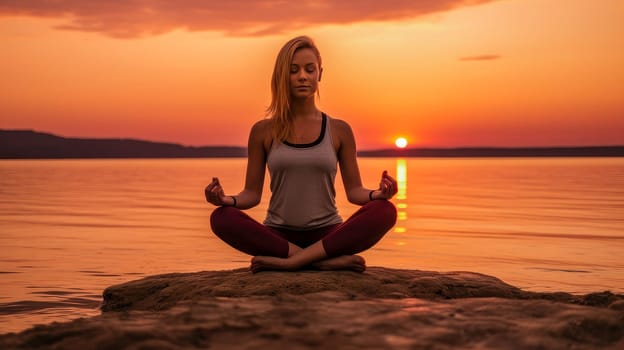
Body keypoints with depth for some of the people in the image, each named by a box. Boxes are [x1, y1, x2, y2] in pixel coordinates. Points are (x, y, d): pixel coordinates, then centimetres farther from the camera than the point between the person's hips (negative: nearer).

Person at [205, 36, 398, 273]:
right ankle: (329, 261, -29)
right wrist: (228, 200, -17)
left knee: (384, 211, -28)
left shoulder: (339, 130, 6)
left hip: (327, 234, 0)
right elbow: (252, 193, 6)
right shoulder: (263, 131, 5)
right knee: (222, 218, -30)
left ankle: (287, 261, -28)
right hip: (278, 235, 0)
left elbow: (354, 191, 5)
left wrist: (377, 194, -18)